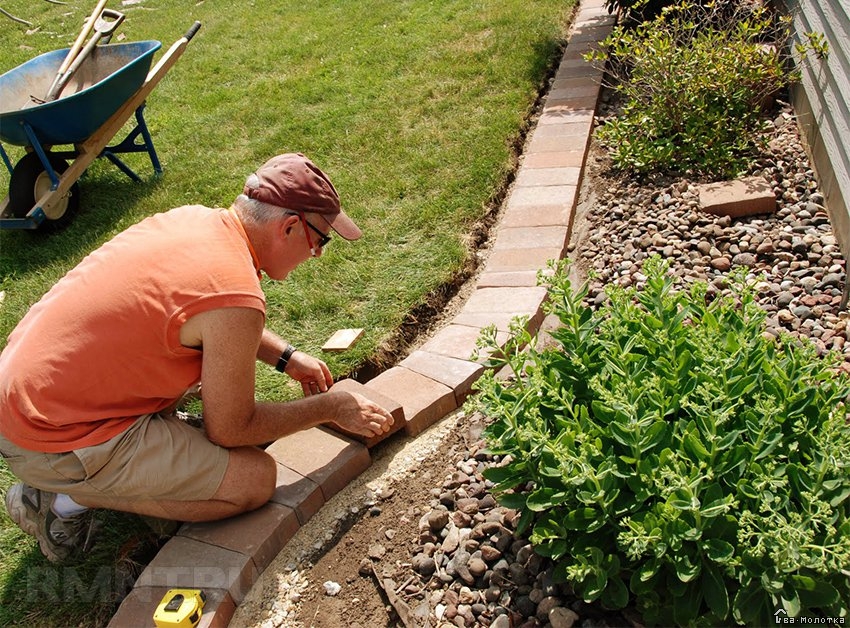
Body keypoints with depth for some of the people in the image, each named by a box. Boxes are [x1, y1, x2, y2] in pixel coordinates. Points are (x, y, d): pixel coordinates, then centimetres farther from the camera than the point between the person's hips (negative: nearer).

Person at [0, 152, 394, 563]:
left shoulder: (192, 218, -1)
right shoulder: (237, 298, -27)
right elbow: (230, 430, -13)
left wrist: (285, 356, 18)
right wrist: (331, 408, -1)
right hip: (49, 443, -9)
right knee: (254, 479, -9)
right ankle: (68, 499, 0)